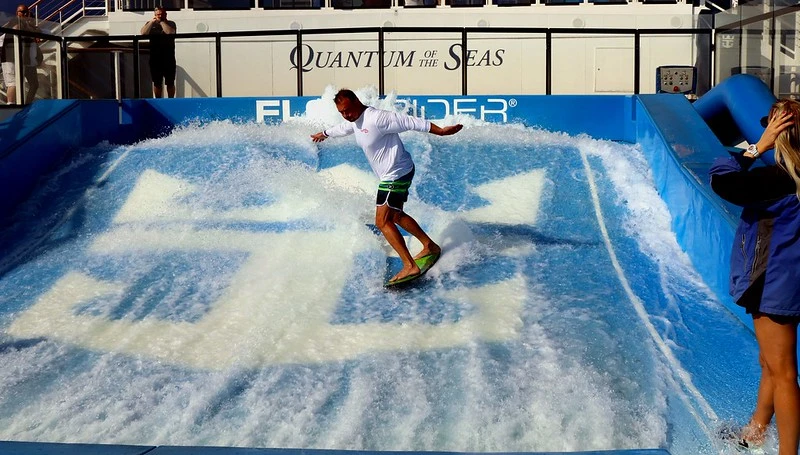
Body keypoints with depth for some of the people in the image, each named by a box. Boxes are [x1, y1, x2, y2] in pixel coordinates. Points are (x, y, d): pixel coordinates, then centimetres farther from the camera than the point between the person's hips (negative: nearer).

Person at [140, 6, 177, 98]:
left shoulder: (171, 24, 3)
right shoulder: (150, 24, 9)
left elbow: (170, 32, -18)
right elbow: (143, 33, -8)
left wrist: (162, 22, -11)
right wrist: (152, 21, -11)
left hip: (168, 58, -2)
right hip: (155, 58, 2)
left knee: (170, 83, 4)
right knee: (157, 83, 8)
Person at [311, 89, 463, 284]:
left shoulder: (377, 118, -24)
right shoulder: (354, 121, 6)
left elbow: (412, 123, -24)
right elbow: (342, 129, 31)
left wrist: (441, 131, -26)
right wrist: (325, 133, 50)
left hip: (397, 173, -10)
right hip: (391, 175, 10)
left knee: (382, 221, -14)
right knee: (395, 216, 23)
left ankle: (410, 266, -16)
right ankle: (430, 246, 35)